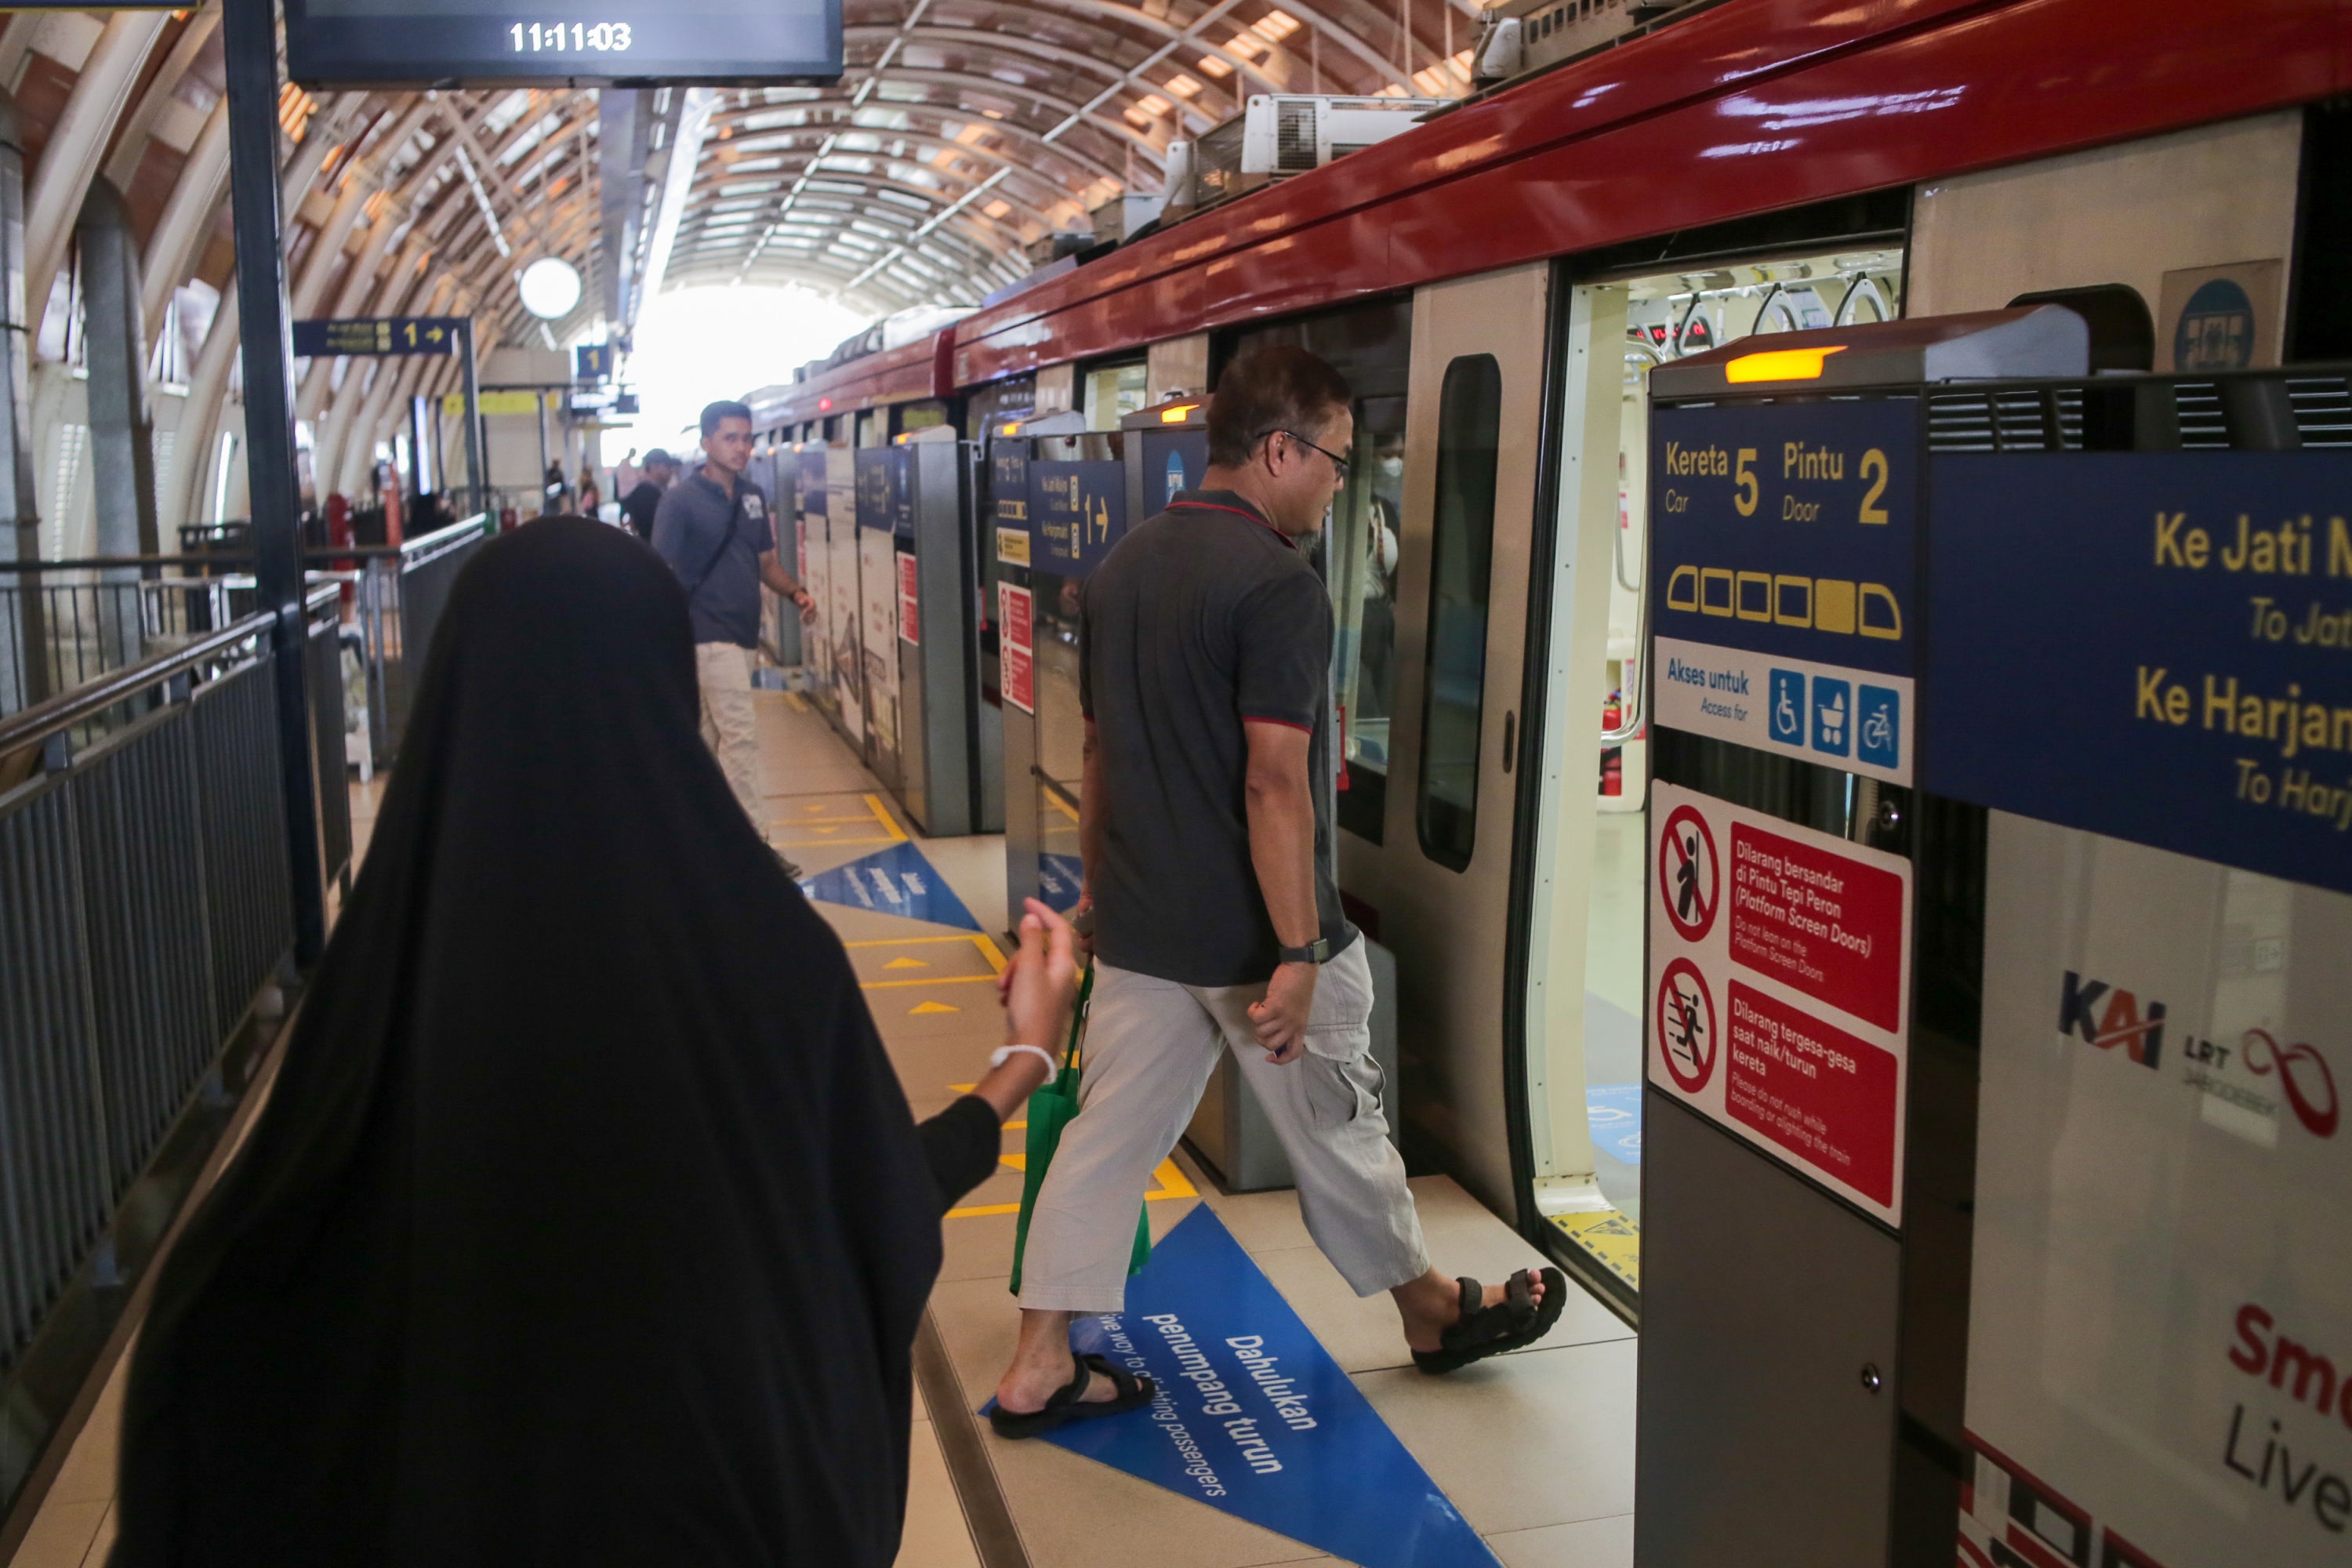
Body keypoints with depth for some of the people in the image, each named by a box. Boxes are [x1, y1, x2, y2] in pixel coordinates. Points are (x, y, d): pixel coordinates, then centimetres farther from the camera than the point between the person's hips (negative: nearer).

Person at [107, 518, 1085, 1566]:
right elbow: (888, 1214, -9)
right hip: (737, 1471, -1)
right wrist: (1026, 1059, 4)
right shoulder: (761, 950, -23)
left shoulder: (395, 955, -18)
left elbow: (239, 1272, -8)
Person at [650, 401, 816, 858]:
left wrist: (796, 593, -1)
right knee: (741, 735, -11)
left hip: (743, 632, 7)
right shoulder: (681, 500, -9)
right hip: (708, 634, -7)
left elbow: (766, 561, 19)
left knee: (705, 738, 15)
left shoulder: (752, 496, 11)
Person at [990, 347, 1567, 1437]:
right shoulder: (1276, 584, -18)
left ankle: (1038, 1368, 14)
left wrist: (1099, 883, 23)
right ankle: (1432, 1313, 33)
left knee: (1107, 1135, 11)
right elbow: (1274, 783, -24)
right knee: (1338, 1135, 12)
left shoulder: (1121, 568, 8)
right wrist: (1298, 954, -21)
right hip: (1252, 935, -7)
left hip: (1139, 928, 7)